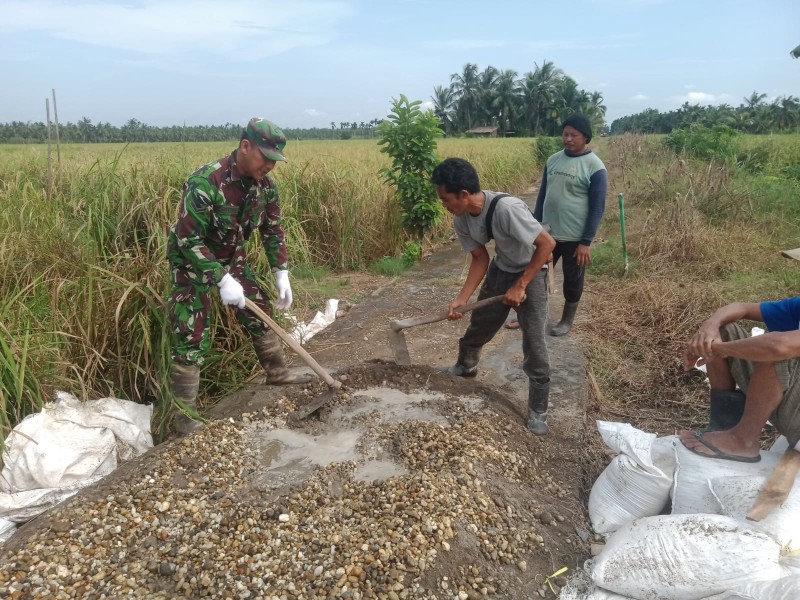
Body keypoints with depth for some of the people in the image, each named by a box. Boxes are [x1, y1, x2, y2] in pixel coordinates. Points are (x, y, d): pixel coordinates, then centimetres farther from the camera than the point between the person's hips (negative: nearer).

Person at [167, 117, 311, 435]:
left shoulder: (264, 184, -11)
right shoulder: (205, 182, -32)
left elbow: (273, 230, 2)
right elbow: (188, 240, -32)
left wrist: (282, 273, -5)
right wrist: (221, 280, -36)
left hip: (231, 259, 7)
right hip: (192, 262, -6)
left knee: (261, 312, 11)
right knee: (192, 337, -9)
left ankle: (277, 373, 32)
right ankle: (185, 415, 2)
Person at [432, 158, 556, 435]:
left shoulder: (506, 208, -36)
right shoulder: (461, 220, -14)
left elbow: (547, 244, -29)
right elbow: (480, 259, -4)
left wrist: (520, 286, -25)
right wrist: (461, 299, -13)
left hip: (531, 273, -6)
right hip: (499, 270, 6)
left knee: (534, 346, -6)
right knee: (478, 325, 19)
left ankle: (538, 412, 9)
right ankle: (465, 366, 49)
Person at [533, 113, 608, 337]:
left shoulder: (595, 167, -11)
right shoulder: (553, 160, 5)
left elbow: (597, 208, -11)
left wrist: (586, 241, -14)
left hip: (575, 237, -5)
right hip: (548, 233, 5)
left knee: (572, 279, 10)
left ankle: (567, 321, 27)